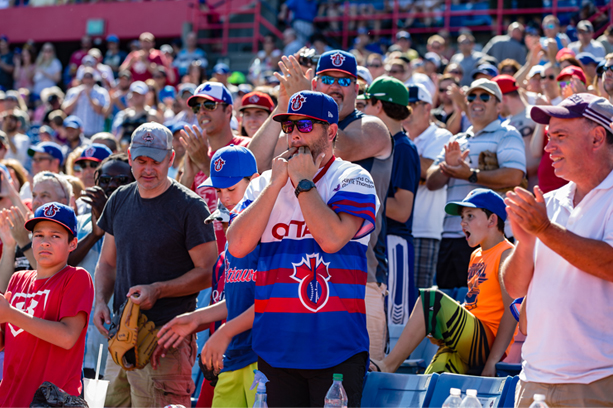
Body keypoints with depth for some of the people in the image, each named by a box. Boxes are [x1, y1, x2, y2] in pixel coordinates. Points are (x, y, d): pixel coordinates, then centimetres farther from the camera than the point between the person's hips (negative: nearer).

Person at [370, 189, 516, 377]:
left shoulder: (507, 255, -6)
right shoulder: (476, 255, 23)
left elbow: (511, 313, -14)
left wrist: (492, 362, -20)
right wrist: (444, 331, 11)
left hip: (489, 345, -8)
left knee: (431, 299, -21)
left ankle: (388, 365, -18)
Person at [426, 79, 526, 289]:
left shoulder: (506, 135, 3)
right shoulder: (457, 141, 24)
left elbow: (514, 176, -14)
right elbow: (432, 181, 17)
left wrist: (471, 175, -15)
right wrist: (447, 166, -5)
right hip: (452, 235, 7)